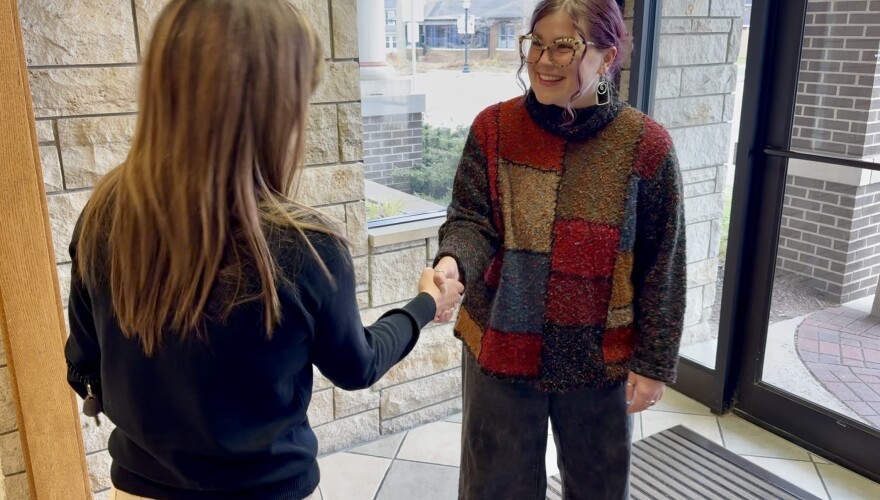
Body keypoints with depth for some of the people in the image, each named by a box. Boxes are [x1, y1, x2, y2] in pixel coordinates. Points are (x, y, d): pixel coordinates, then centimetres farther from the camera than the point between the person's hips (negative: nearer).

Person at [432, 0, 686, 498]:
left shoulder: (646, 145, -10)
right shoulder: (494, 128, -6)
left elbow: (661, 267, -6)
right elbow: (472, 219, -9)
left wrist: (653, 362, -5)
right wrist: (453, 262, -32)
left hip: (600, 357, 0)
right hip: (502, 346, 1)